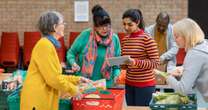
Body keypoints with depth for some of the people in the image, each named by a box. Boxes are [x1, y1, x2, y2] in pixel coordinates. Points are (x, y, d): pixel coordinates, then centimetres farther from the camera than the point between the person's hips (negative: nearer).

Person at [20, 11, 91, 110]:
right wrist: (73, 90, -7)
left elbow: (56, 76, 19)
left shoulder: (49, 44, 15)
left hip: (44, 100, 9)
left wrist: (77, 80, 15)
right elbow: (53, 78, -18)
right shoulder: (45, 45, -15)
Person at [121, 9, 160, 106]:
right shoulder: (125, 40, 7)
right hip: (129, 84, 6)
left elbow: (155, 62, -15)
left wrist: (136, 62, -27)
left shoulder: (147, 39, -13)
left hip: (145, 84, -6)